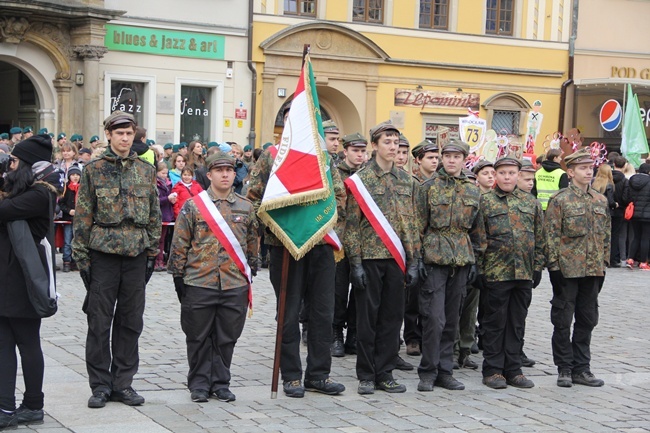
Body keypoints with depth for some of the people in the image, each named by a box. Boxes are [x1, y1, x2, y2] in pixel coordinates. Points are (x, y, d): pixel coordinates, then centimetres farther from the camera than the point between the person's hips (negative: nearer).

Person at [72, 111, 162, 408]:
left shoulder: (146, 171, 9)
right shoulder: (94, 170, 0)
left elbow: (154, 214, 13)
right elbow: (83, 215, -1)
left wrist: (152, 252, 8)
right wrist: (81, 256, -5)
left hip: (136, 254, 3)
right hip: (103, 253, -3)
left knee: (131, 321, 7)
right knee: (99, 322, 0)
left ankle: (123, 383, 16)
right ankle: (100, 385, 9)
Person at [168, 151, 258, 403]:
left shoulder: (246, 208, 8)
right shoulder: (193, 206, 0)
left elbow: (252, 244, 16)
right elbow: (179, 245, 2)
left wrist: (250, 274, 14)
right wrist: (179, 277, 0)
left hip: (235, 286, 2)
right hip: (199, 283, -2)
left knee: (227, 337, 8)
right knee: (199, 337, 6)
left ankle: (220, 383, 20)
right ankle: (199, 384, 17)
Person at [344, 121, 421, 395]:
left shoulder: (407, 181, 10)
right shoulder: (360, 180, -3)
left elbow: (412, 223, 12)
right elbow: (352, 224, -5)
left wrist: (414, 261, 6)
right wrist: (355, 263, -10)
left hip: (397, 259, 4)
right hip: (369, 258, -4)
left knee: (392, 317, 6)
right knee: (368, 318, 2)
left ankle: (384, 374, 15)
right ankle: (366, 376, 11)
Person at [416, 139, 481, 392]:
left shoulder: (473, 191, 11)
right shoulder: (429, 187, 0)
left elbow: (475, 229, 15)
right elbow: (419, 225, -1)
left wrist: (473, 261, 10)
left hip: (461, 261, 4)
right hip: (434, 259, -4)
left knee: (452, 319, 8)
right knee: (434, 318, -9)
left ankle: (445, 371, 16)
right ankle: (428, 372, 1)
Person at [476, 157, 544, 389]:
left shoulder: (531, 202, 10)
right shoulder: (485, 202, 0)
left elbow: (539, 238, 13)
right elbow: (479, 238, -2)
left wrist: (538, 267, 8)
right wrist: (480, 269, -5)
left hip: (524, 273, 4)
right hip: (496, 272, -3)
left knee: (517, 323, 9)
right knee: (495, 322, 2)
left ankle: (513, 370, 16)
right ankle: (492, 370, 9)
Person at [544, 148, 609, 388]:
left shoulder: (601, 201, 10)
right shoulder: (560, 200, -6)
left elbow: (605, 235, 16)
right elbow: (551, 235, -9)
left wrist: (603, 264, 12)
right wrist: (554, 266, -13)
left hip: (593, 271, 5)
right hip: (568, 269, -5)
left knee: (587, 321, 9)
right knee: (563, 321, 1)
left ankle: (581, 369, 18)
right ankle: (564, 369, 10)